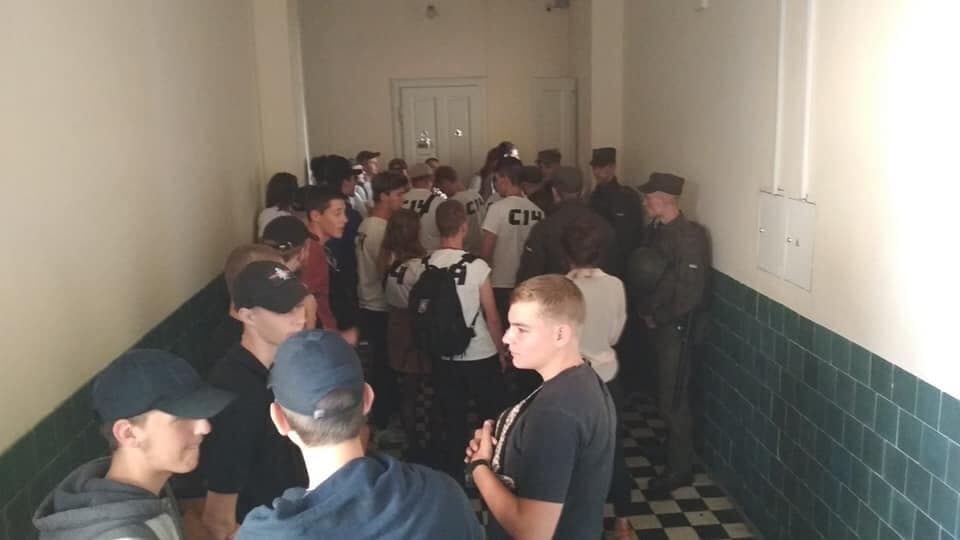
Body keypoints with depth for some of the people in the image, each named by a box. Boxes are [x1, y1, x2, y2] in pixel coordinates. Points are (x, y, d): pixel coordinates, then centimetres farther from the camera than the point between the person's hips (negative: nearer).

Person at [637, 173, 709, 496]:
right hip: (658, 322, 8)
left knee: (673, 398, 0)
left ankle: (680, 468, 14)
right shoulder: (659, 230, 6)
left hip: (676, 326, -8)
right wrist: (645, 309, 4)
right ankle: (671, 448, 35)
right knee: (664, 393, 18)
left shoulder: (689, 236, -19)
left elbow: (690, 293, -21)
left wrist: (657, 318, -12)